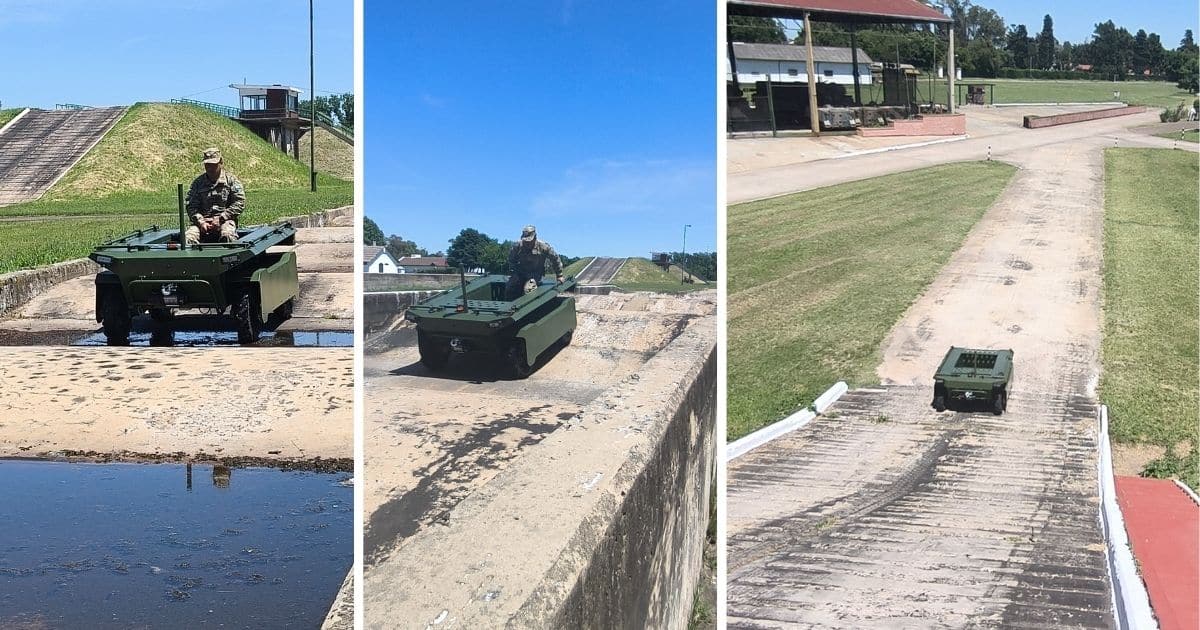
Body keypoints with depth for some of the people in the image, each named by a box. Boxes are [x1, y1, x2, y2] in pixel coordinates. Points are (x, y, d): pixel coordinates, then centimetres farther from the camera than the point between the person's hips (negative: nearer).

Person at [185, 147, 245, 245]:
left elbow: (239, 204, -2)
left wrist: (220, 218, -9)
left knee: (227, 235, -36)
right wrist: (201, 222, -12)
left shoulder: (231, 180, 7)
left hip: (225, 220, -2)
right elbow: (191, 206, 7)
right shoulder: (198, 182, 14)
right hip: (203, 220, 2)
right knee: (189, 238, -27)